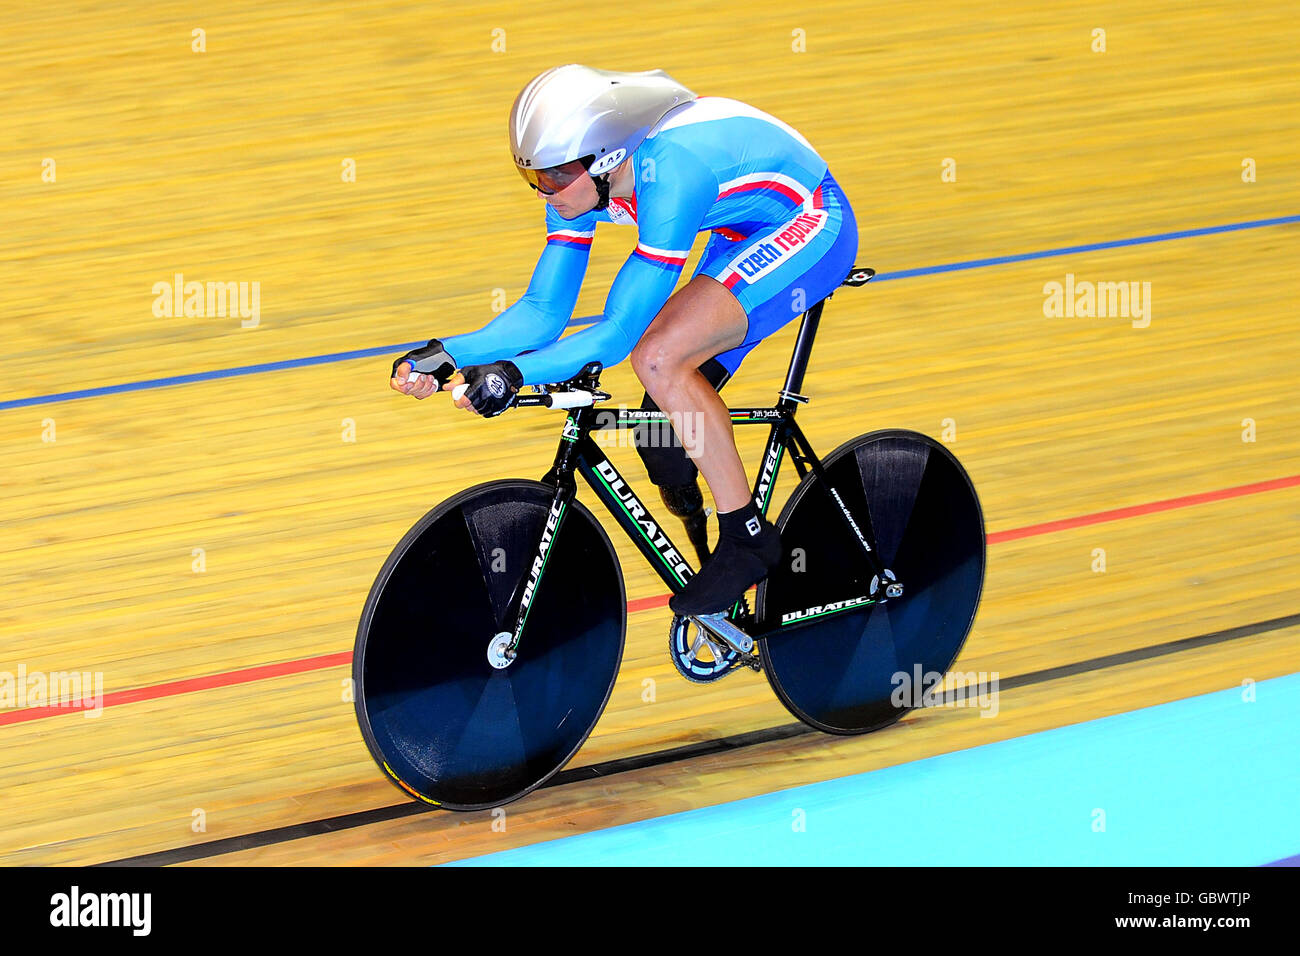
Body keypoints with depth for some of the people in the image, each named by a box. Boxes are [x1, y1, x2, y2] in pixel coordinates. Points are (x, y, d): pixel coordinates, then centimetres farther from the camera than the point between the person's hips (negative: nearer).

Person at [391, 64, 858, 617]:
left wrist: (514, 374, -42)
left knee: (659, 358, -25)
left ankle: (748, 540, -12)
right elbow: (544, 311, -6)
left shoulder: (670, 172, -36)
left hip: (810, 226, -9)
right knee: (663, 441, 3)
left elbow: (620, 332, -34)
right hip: (745, 234, 9)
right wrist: (447, 355, -20)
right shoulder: (579, 175, -12)